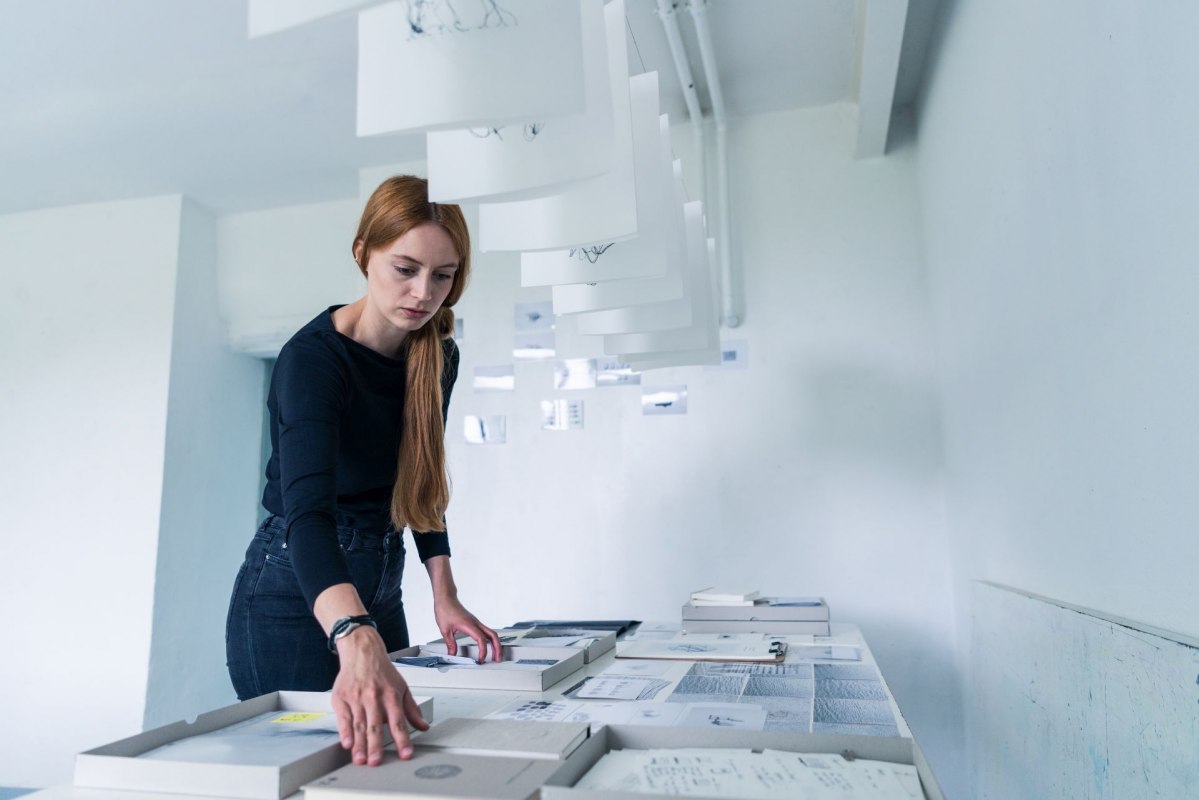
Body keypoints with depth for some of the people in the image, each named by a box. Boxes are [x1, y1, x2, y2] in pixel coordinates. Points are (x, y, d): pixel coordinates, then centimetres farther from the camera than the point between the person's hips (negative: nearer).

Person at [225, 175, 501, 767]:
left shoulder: (438, 357, -3)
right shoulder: (313, 357, -23)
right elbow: (306, 509, -38)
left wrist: (443, 594, -1)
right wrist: (356, 641, -54)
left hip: (378, 595, 7)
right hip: (297, 598, -7)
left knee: (390, 750, 18)